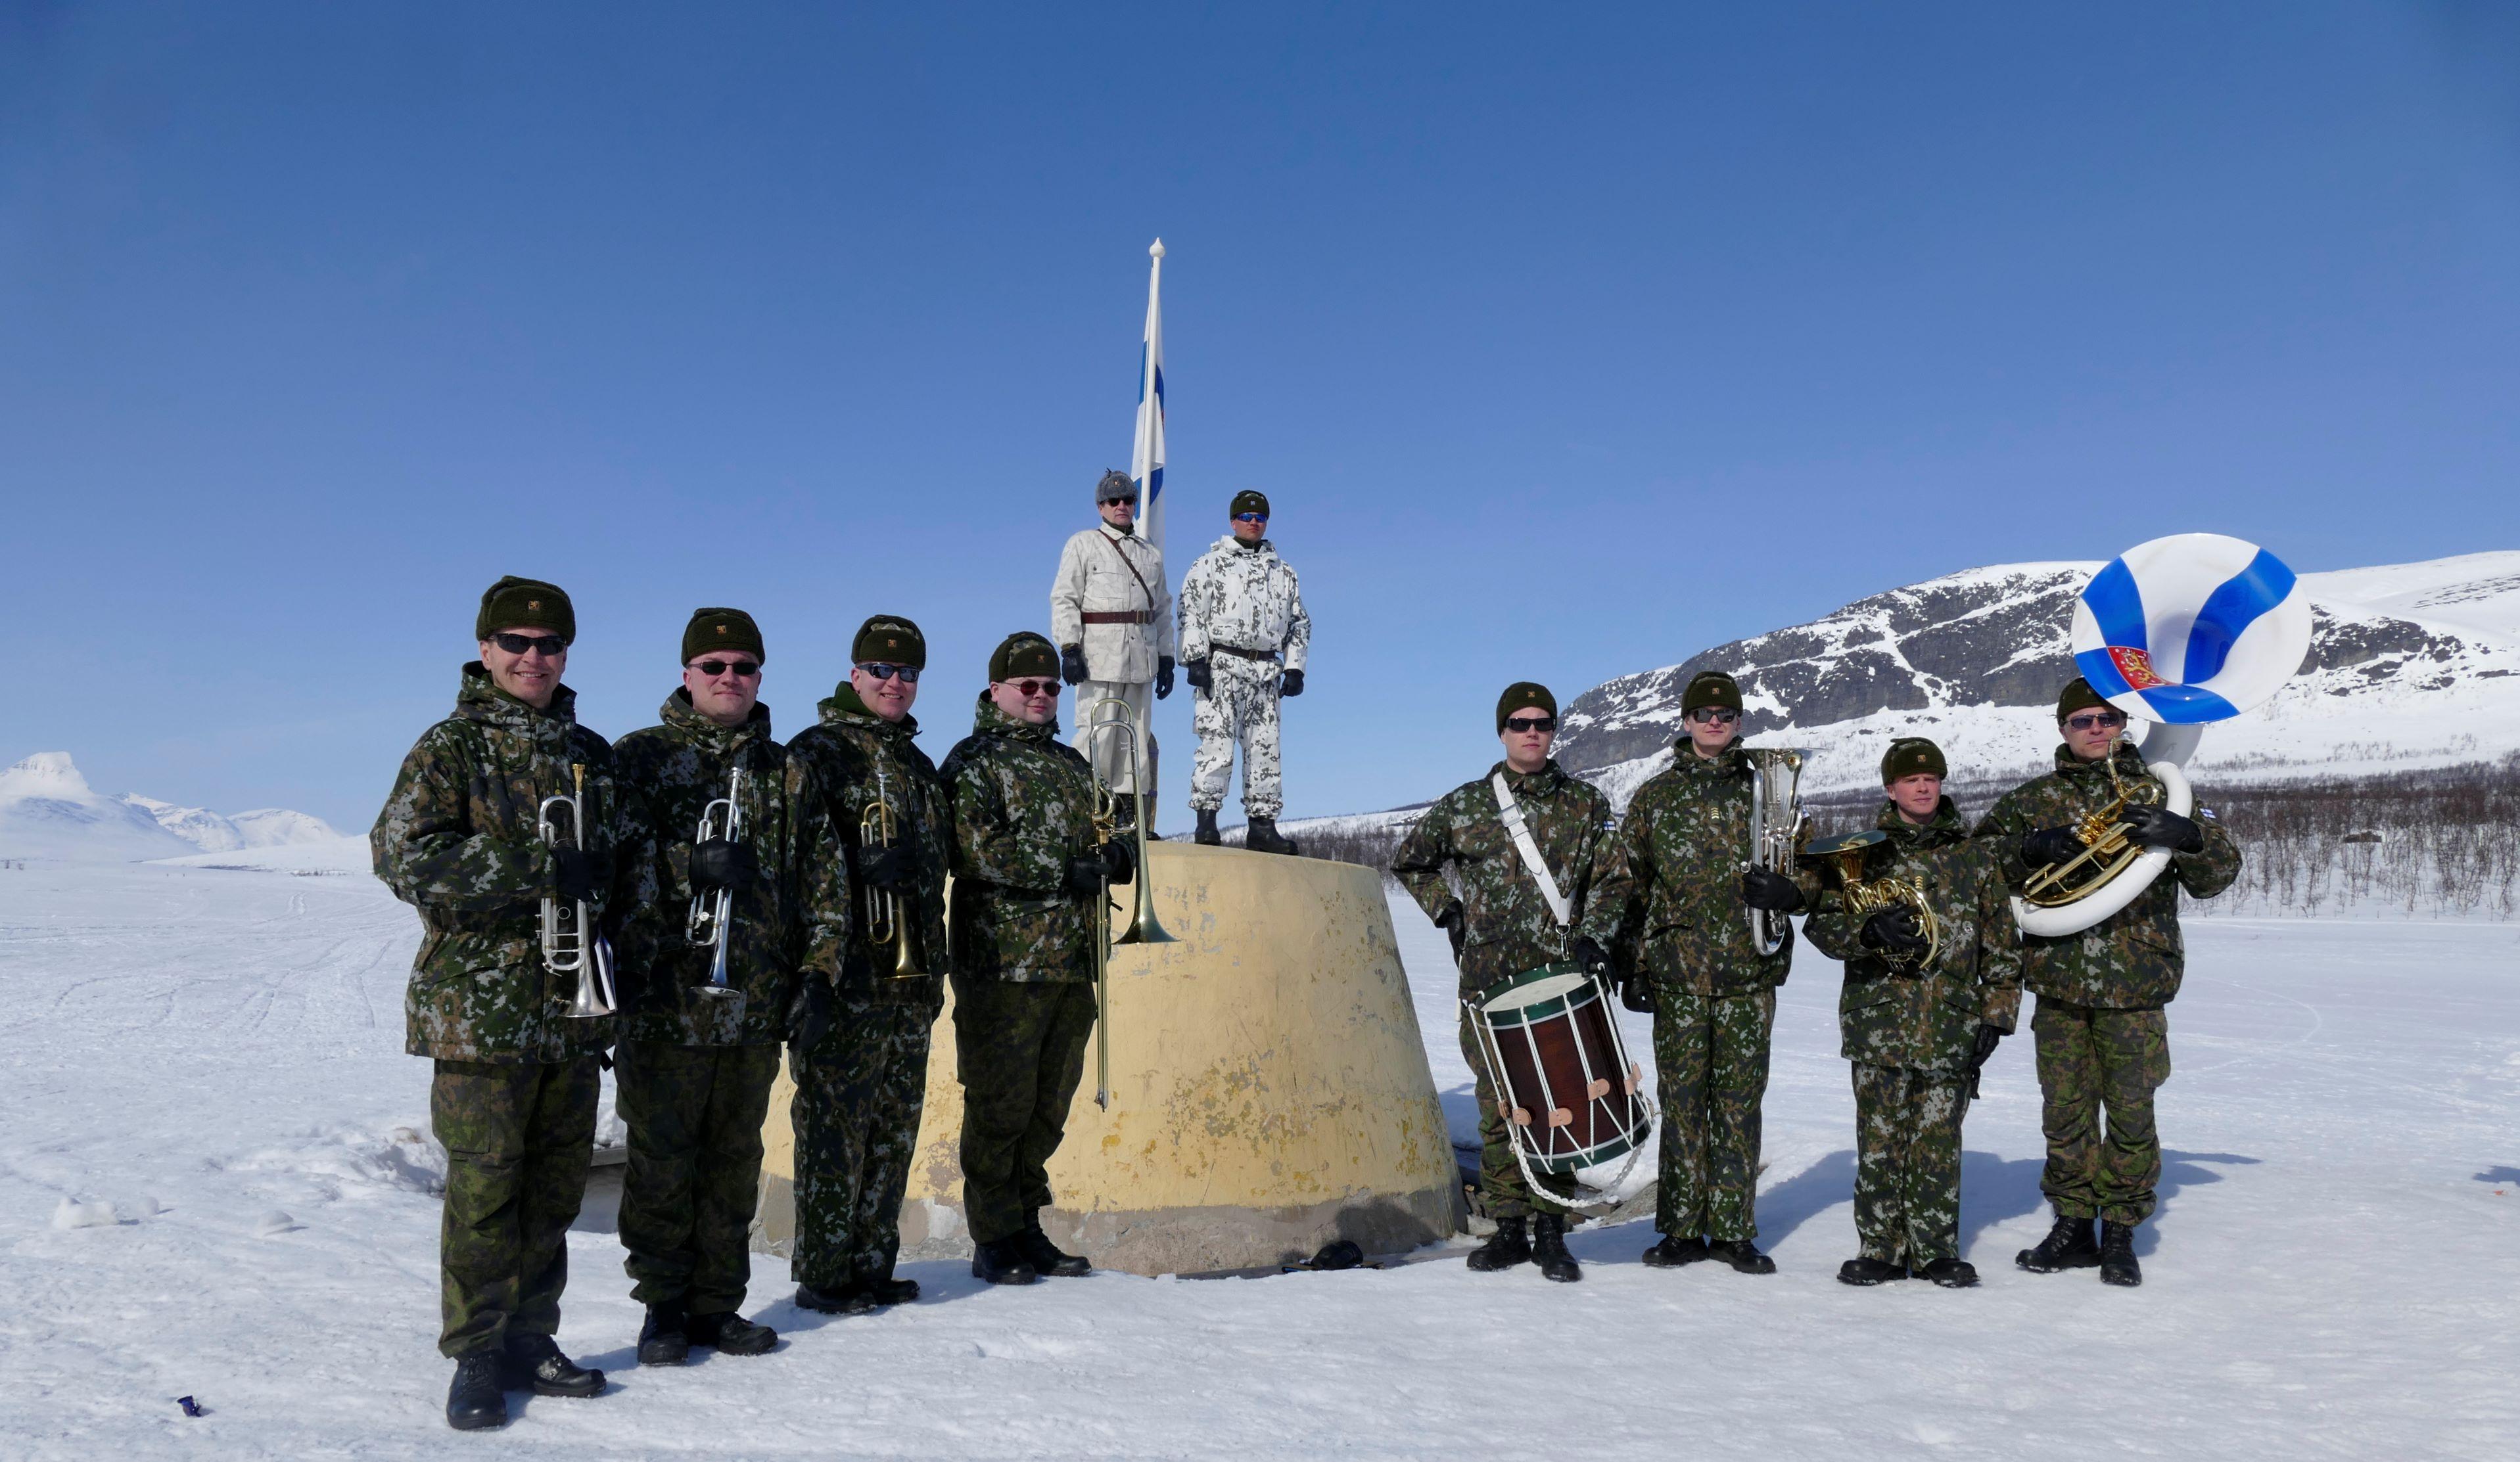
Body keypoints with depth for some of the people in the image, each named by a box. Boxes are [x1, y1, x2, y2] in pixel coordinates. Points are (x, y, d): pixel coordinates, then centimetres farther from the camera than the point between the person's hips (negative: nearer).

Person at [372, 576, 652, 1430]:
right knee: (483, 1193, -1)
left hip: (573, 1009, 5)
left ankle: (530, 1343, 24)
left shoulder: (591, 755, 14)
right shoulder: (451, 748, -2)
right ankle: (477, 1360, 12)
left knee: (554, 1190, 11)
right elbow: (403, 855, -16)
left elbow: (631, 855, 25)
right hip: (481, 1011, -5)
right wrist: (533, 869, -21)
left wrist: (621, 911, 7)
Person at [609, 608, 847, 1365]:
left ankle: (717, 1303, 23)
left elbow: (824, 880, 14)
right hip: (662, 1002, -3)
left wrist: (819, 971, 7)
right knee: (662, 1160, 4)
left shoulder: (789, 775, 13)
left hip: (756, 1012, 4)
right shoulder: (638, 759, 2)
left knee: (735, 1159, 11)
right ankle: (663, 1307, 19)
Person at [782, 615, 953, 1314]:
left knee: (894, 1130, 12)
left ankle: (872, 1265, 22)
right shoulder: (818, 752, -3)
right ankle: (822, 1274, 7)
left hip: (910, 980, 7)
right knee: (835, 1127, -3)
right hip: (846, 978, -7)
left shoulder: (919, 766, 20)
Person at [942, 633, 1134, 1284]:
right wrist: (1067, 873, -16)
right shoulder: (973, 761, -1)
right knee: (1000, 1105, -3)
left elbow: (1098, 838, 28)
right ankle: (994, 1240, 7)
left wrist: (1115, 854, 3)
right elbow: (977, 852, -14)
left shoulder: (1072, 765, 21)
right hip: (1003, 961, -7)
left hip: (1072, 962, 7)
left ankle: (1027, 1226, 23)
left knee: (1048, 1106, 12)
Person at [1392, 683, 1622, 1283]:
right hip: (1488, 980, 1)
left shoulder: (1586, 804, 9)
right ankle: (1510, 1228, 12)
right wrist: (1447, 912, 10)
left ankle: (1551, 1231, 8)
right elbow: (1410, 863, 20)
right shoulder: (1465, 805, 8)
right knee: (1498, 1105, 3)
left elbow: (1609, 883, 7)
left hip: (1561, 979, 0)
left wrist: (1594, 938, -8)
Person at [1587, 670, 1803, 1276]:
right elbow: (1629, 884, 11)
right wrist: (1630, 961, 4)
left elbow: (1808, 867, 14)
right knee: (1682, 1098, 2)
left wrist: (1787, 889, -9)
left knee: (1739, 1099, 3)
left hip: (1749, 973, 0)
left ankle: (1734, 1229, 12)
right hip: (1677, 972, 0)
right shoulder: (1655, 796, 9)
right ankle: (1683, 1228, 11)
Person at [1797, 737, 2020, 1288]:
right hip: (1878, 1021, -1)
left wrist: (1996, 1014, 6)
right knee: (1880, 1140, 1)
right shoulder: (1861, 854, 7)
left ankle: (1936, 1251, 13)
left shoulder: (1976, 859, 11)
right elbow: (1822, 925, 2)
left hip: (1952, 1029, 1)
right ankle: (1881, 1249, 11)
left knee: (1940, 1141, 3)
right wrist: (1871, 930, -18)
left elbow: (2002, 945, 14)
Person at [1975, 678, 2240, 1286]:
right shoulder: (2034, 800, 9)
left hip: (2135, 984, -1)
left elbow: (2218, 874, 5)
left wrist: (2185, 836, -16)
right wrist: (2030, 849, -12)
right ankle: (2073, 1228, 20)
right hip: (2058, 983, 1)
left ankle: (2120, 1235, 16)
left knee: (2130, 1112, 3)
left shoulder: (2159, 795, 6)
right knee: (2065, 1111, 8)